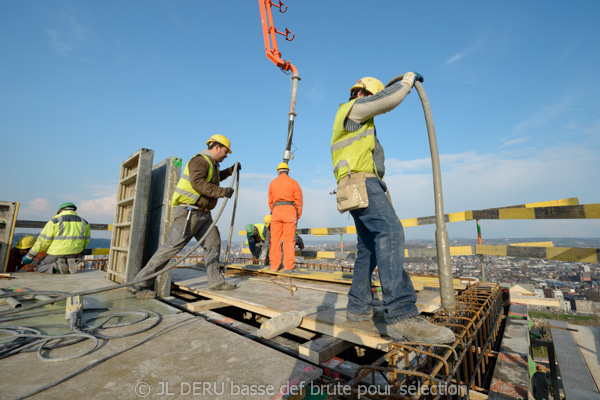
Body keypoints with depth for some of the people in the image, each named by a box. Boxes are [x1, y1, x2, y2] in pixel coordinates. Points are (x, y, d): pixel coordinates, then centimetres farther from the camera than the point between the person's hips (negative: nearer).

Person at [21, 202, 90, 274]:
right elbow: (86, 240, 14)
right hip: (74, 254, 4)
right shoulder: (84, 222, 5)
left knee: (38, 268, 19)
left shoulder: (55, 222, -5)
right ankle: (71, 263, -6)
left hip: (57, 254, -4)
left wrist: (30, 256, 5)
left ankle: (57, 267, -13)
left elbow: (43, 241, -6)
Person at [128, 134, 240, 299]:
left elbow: (215, 178, 44)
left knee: (213, 243, 5)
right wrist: (222, 192, -24)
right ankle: (139, 284, -1)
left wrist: (230, 170, 33)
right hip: (189, 211, -10)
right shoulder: (200, 160, -9)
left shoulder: (211, 164, 21)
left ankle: (216, 281, 11)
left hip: (203, 214, 10)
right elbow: (198, 183, -25)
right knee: (173, 246, -10)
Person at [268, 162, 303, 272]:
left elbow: (270, 202, 13)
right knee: (289, 239, -2)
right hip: (290, 211, -2)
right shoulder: (293, 182, 5)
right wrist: (298, 216, 9)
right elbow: (298, 200, 1)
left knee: (275, 239, 6)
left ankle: (274, 265, 11)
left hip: (276, 211, 3)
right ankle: (289, 266, -1)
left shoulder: (272, 183, 14)